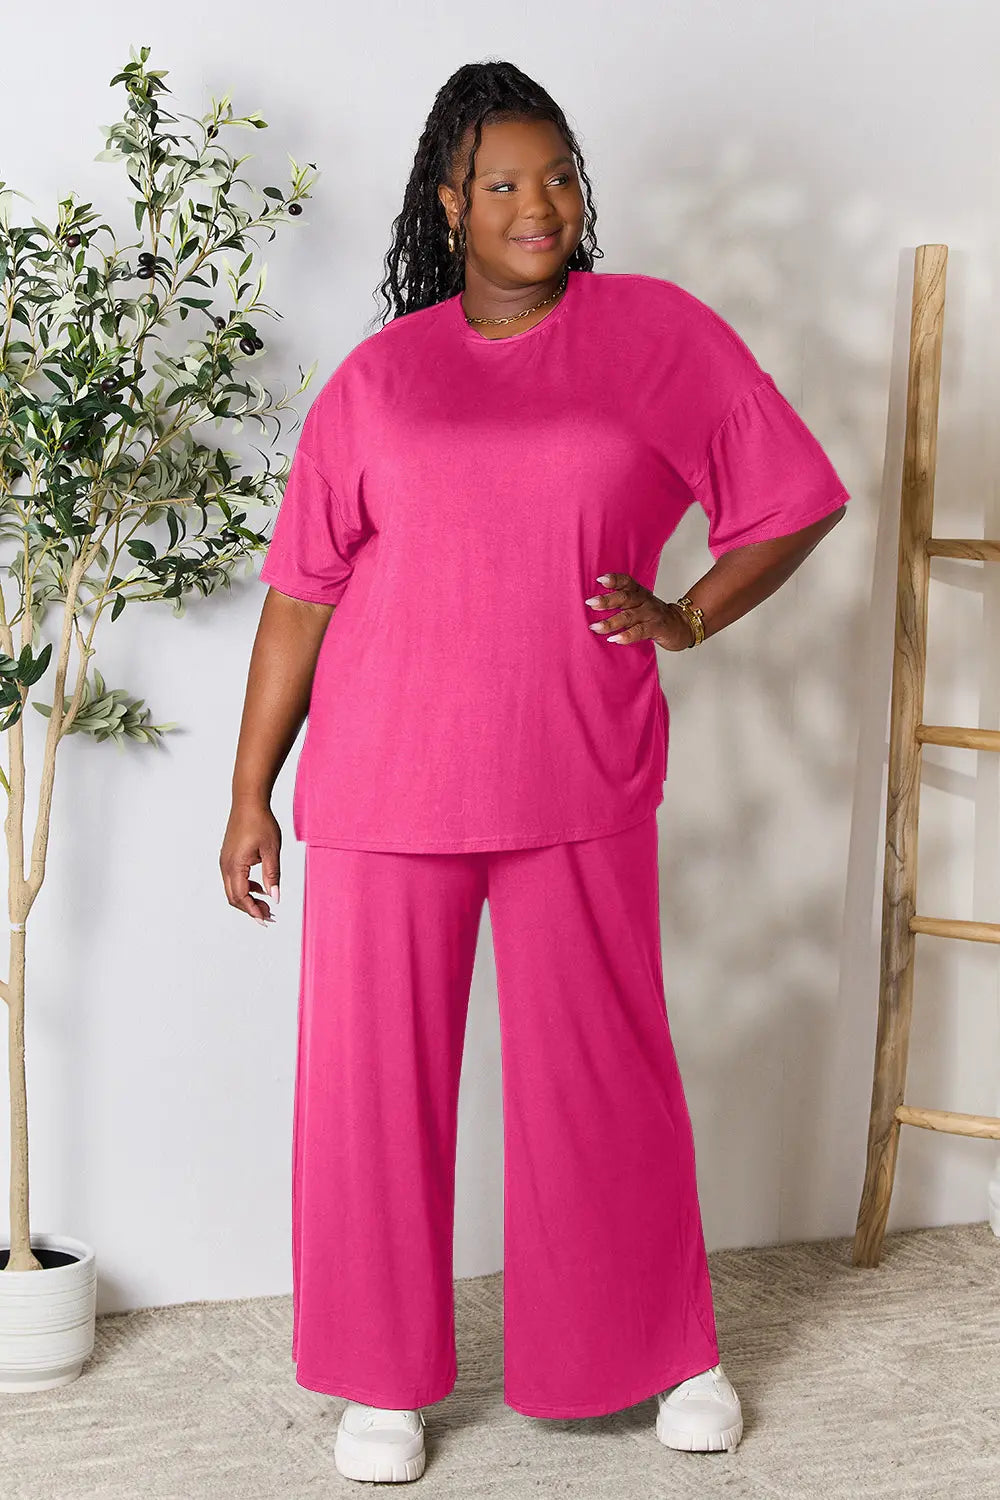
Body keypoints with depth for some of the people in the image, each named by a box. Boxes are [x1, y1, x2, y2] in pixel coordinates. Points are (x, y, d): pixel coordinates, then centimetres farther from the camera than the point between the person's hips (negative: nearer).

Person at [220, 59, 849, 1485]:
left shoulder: (662, 334, 2)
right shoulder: (378, 376, 3)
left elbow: (796, 501, 9)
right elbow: (303, 591, 4)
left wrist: (687, 618, -2)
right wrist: (252, 790, 4)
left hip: (582, 785, -1)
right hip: (388, 782, 1)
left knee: (608, 1071, 9)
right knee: (377, 1076, 6)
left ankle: (668, 1348, 31)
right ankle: (385, 1378, 24)